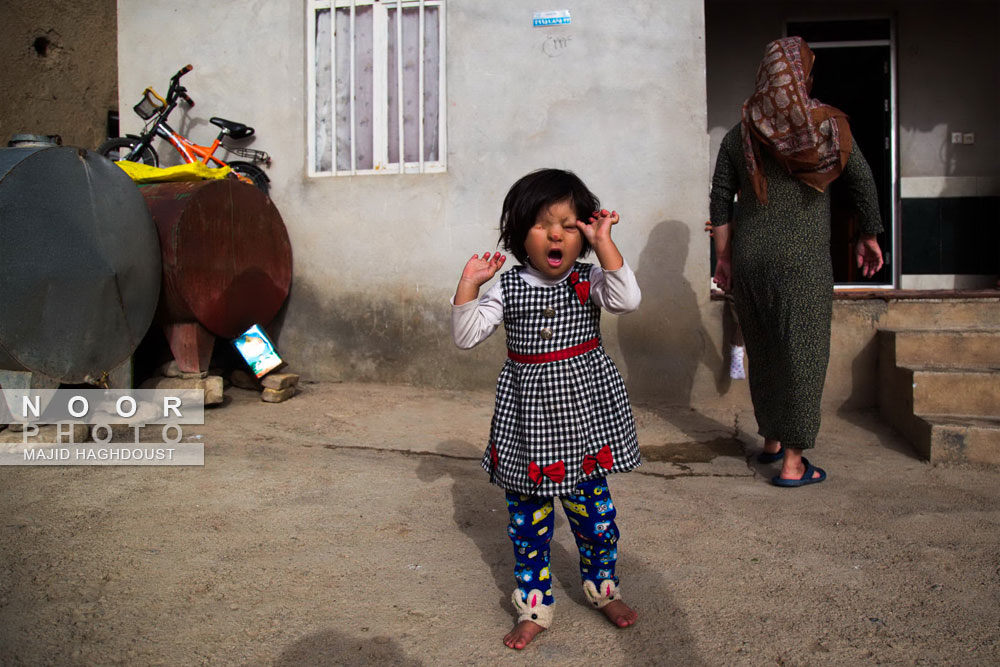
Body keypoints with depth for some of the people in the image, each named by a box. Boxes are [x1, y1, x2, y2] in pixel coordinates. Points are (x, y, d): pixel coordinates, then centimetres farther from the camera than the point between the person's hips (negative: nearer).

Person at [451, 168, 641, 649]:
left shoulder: (588, 281, -5)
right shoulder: (507, 287, -3)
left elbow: (627, 300, -24)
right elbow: (466, 336, -6)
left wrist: (604, 245, -26)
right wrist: (468, 284, -12)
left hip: (584, 406, -1)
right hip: (527, 413, 1)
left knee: (592, 506, 13)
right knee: (527, 514, 9)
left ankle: (603, 589, 37)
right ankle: (534, 608, 26)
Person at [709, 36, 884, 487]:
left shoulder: (739, 135, 5)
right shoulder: (828, 126, -2)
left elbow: (720, 200, 6)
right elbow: (862, 184, 4)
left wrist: (723, 257, 13)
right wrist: (869, 238, 18)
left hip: (748, 257, 4)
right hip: (803, 259, -4)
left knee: (761, 351, 16)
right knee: (802, 355, 1)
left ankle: (771, 440, 29)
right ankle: (792, 463, 4)